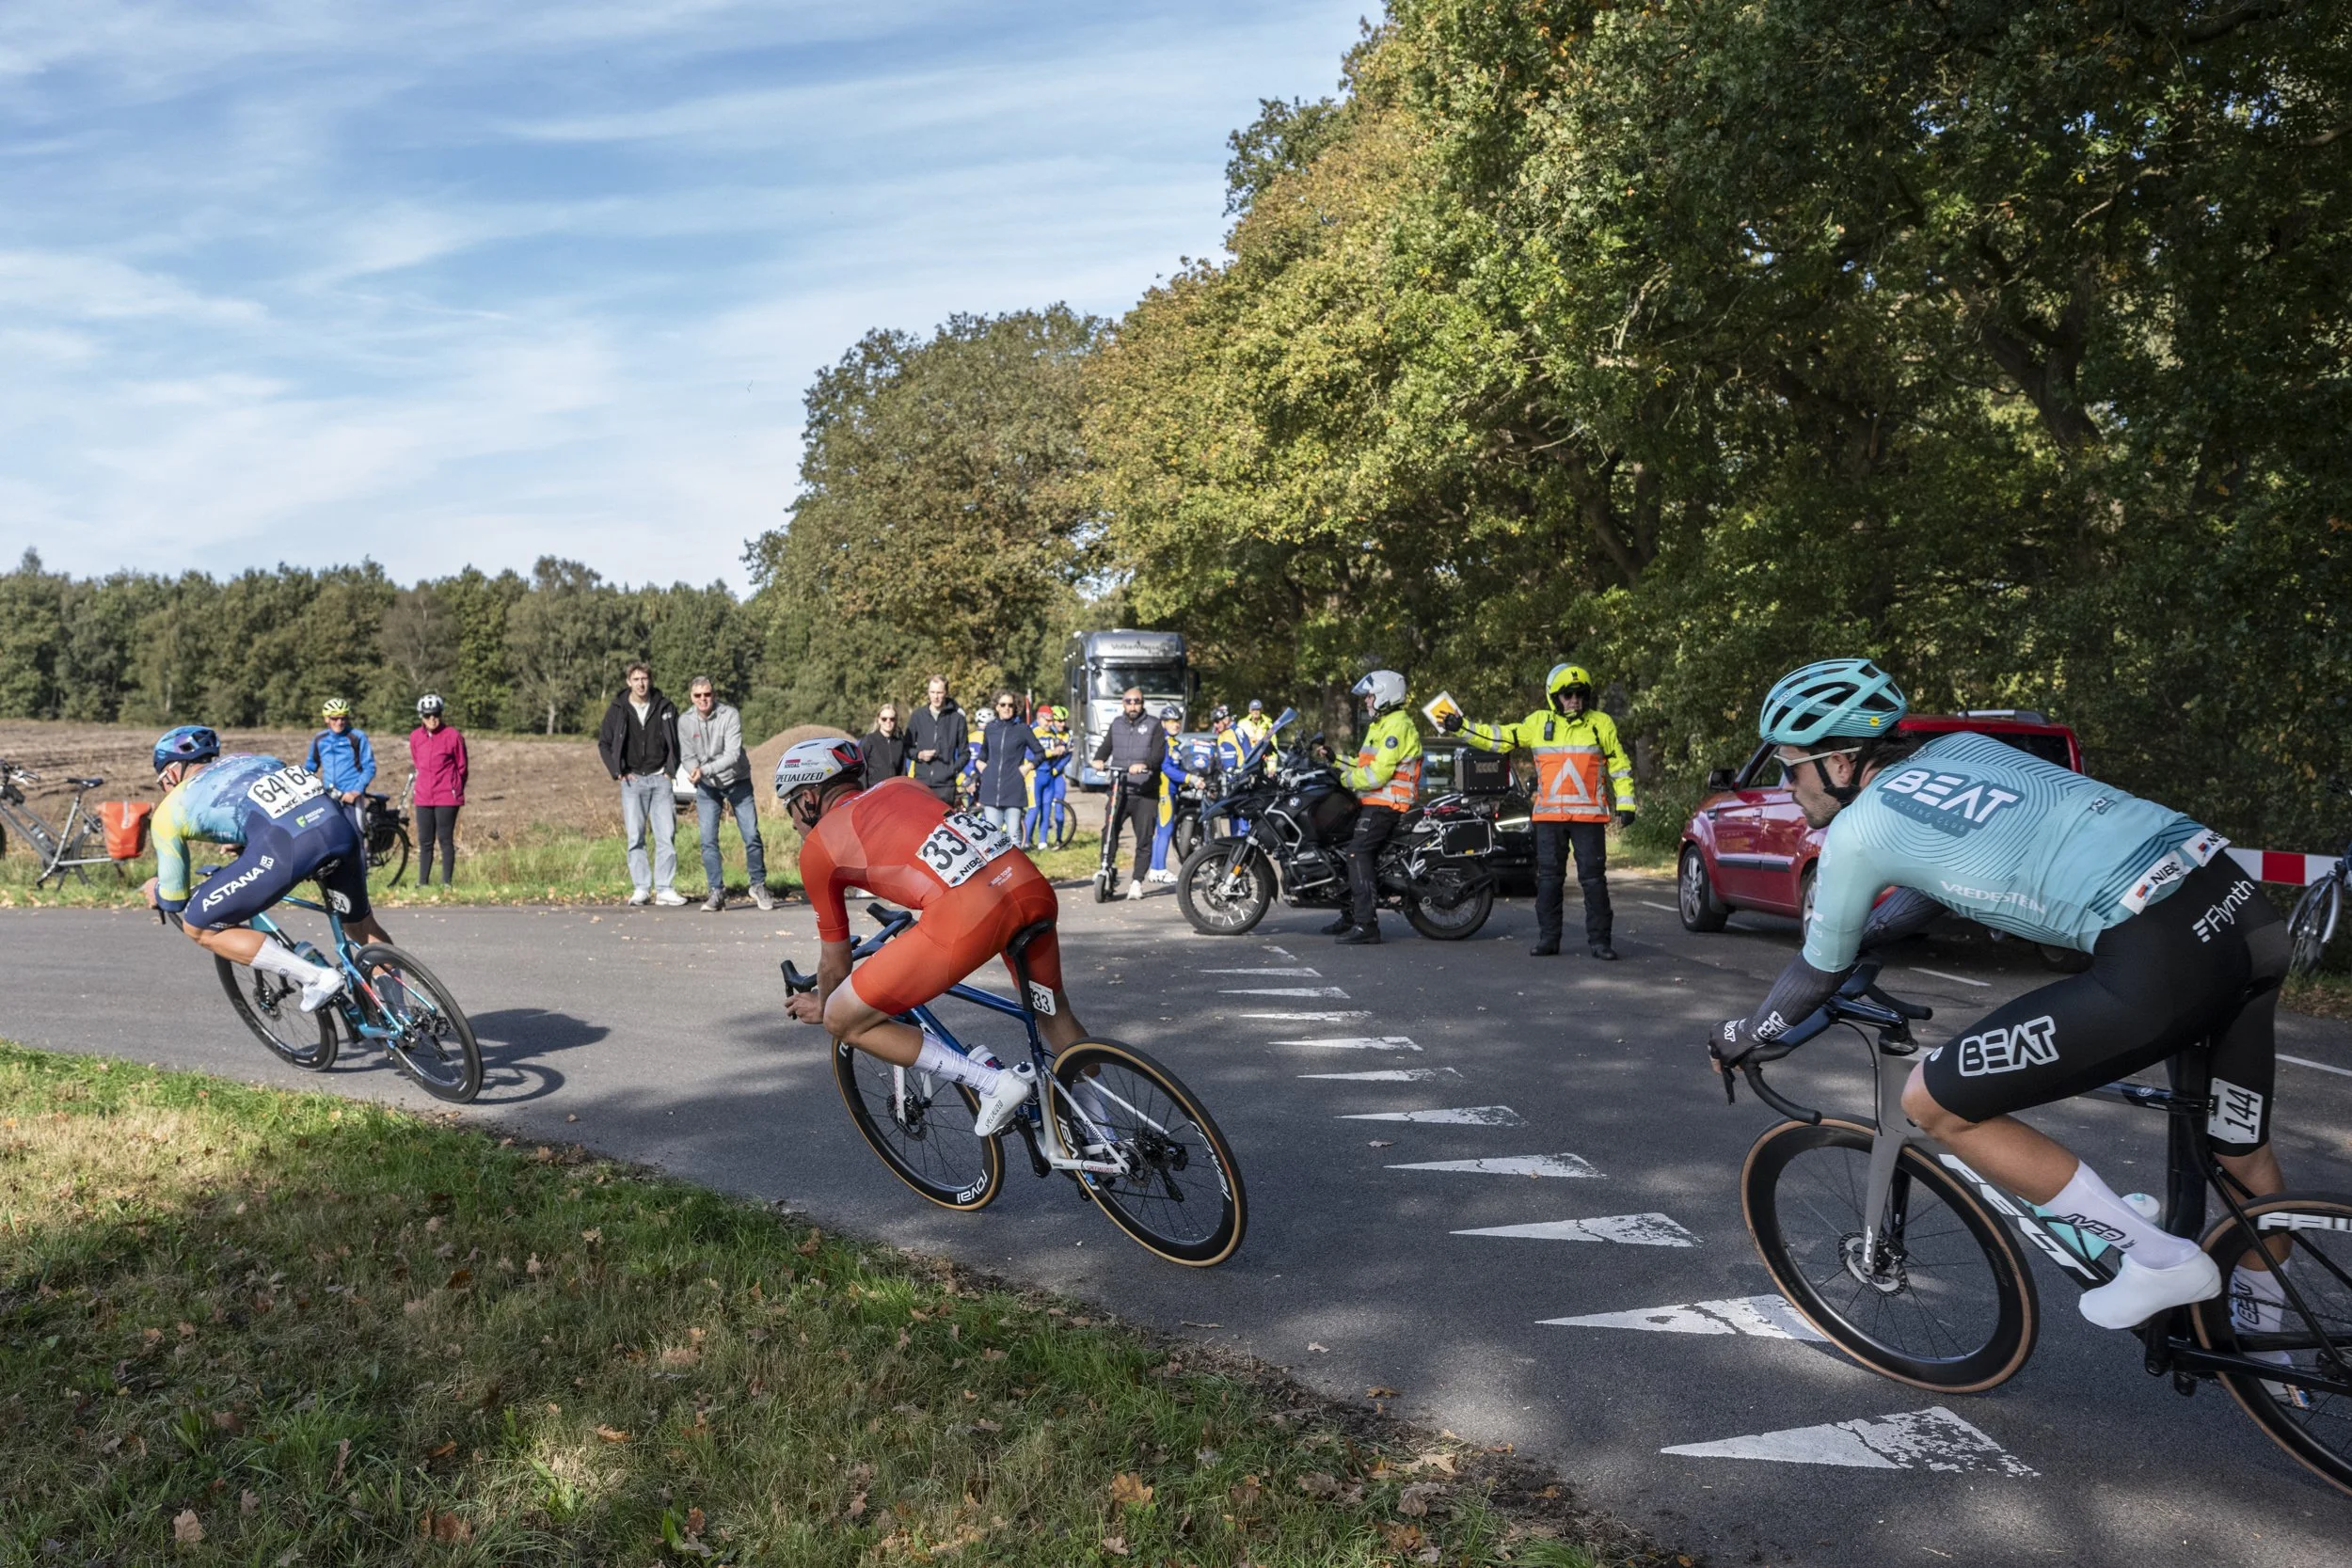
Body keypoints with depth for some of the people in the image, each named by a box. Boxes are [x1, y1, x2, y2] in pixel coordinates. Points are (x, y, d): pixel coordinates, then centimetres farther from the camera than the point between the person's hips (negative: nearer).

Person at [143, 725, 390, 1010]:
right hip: (341, 824, 6)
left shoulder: (170, 809, 24)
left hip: (286, 844, -6)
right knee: (360, 923, 29)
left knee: (199, 926, 14)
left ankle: (316, 977, 6)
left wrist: (156, 892, 51)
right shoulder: (245, 758, 37)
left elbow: (174, 900, 29)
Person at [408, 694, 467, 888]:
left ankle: (446, 882, 6)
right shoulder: (415, 737, 5)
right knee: (425, 841, 9)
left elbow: (461, 767, 2)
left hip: (447, 797, -4)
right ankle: (422, 882, 15)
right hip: (423, 797, 4)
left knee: (445, 839, 0)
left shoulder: (453, 736, -7)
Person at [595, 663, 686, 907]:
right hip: (632, 781, 0)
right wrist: (617, 772, -1)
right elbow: (604, 743, 9)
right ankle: (641, 888, 6)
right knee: (635, 838, 0)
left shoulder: (666, 708, 3)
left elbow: (679, 740, 11)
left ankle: (664, 889, 1)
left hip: (660, 779, 0)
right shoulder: (617, 710, 2)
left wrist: (672, 770, 3)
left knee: (665, 836, -3)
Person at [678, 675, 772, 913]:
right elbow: (687, 758, -5)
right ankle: (716, 891, 3)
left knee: (751, 835, -2)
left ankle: (759, 885, 14)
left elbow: (732, 754, -24)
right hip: (707, 787, 2)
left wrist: (705, 770, -34)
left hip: (737, 780, -2)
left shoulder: (730, 715, -17)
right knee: (708, 840, -5)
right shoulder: (685, 721, -7)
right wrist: (697, 774, -26)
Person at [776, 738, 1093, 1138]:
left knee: (843, 1021, 10)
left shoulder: (817, 846, 17)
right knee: (1053, 1011, 33)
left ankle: (994, 1082, 6)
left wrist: (822, 1007, 46)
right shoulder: (900, 786, 30)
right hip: (1034, 887, 7)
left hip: (966, 915, -7)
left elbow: (835, 960, 26)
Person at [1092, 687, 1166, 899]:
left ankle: (1136, 881, 7)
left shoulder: (1153, 726, 4)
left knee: (1144, 839, 0)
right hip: (1118, 789, 2)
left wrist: (1144, 764, -28)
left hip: (1145, 793, -2)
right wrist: (1098, 760, -12)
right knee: (1109, 831, -13)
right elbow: (1105, 748, 11)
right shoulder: (1116, 725, 15)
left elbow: (1159, 754, -8)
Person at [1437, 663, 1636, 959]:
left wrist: (1625, 803, 2)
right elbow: (1499, 738, 6)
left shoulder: (1602, 723, 4)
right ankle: (1548, 938, 14)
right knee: (1548, 878, 6)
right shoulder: (1539, 722, 6)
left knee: (1593, 878, -2)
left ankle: (1600, 940, 4)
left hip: (1589, 815, -2)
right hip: (1549, 815, 2)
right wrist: (1461, 728, -2)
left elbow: (1619, 764, 8)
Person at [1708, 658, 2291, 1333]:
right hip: (2246, 907, 10)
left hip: (2157, 964, -9)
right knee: (2242, 1155, 28)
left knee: (1932, 1102, 2)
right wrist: (1855, 937, 44)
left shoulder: (1857, 830, 0)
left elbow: (1821, 974, 12)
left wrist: (1739, 1038, 28)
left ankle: (2160, 1260, 10)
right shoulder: (1957, 748, 21)